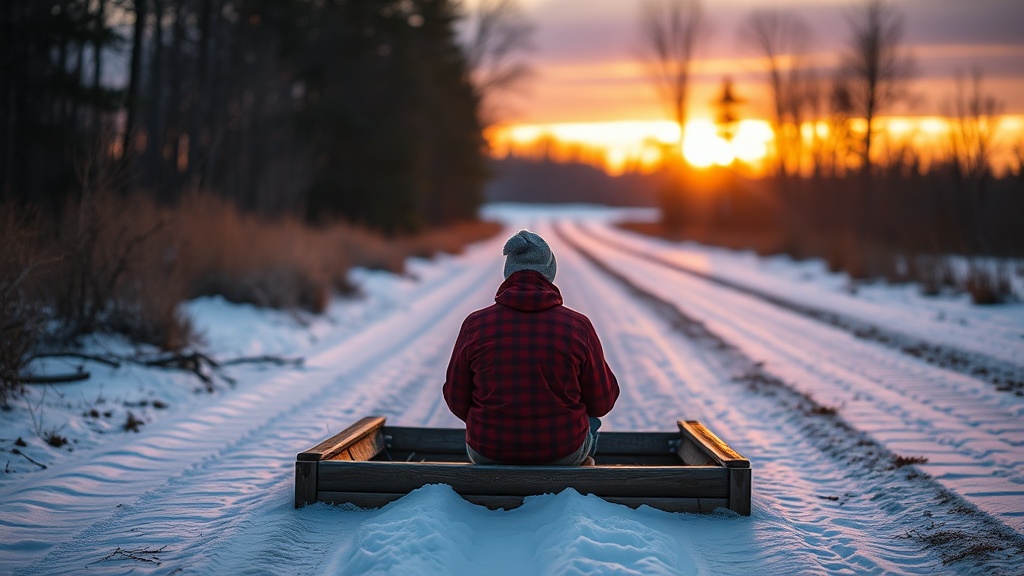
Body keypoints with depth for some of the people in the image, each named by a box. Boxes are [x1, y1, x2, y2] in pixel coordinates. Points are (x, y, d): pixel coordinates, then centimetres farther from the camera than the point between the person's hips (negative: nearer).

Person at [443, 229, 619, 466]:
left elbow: (458, 399, -3)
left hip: (490, 451, 0)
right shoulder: (579, 328, -14)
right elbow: (601, 401, -5)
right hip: (562, 451, 0)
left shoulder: (475, 325, -13)